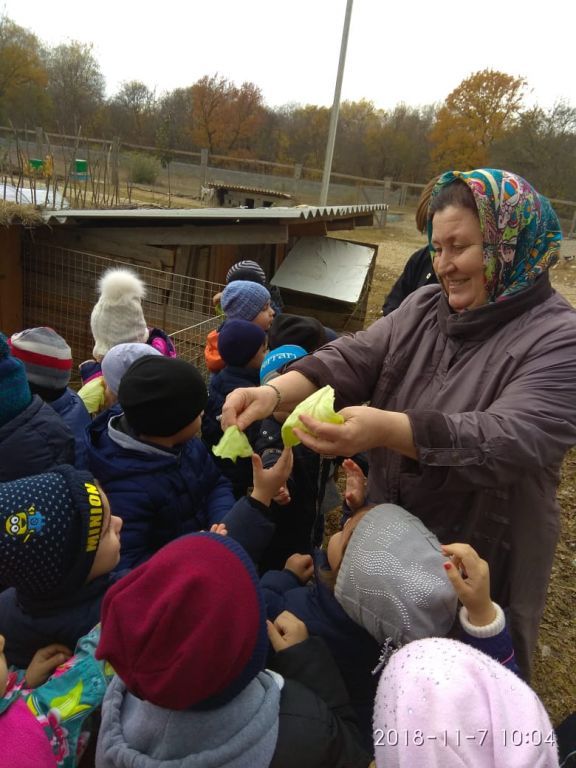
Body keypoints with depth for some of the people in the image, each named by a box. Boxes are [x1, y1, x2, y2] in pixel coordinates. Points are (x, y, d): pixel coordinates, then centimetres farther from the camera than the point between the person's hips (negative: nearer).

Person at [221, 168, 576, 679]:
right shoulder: (423, 308, 0)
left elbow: (514, 438, -32)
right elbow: (350, 361, -10)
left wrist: (386, 430, -46)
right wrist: (275, 393, -30)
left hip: (480, 560, -5)